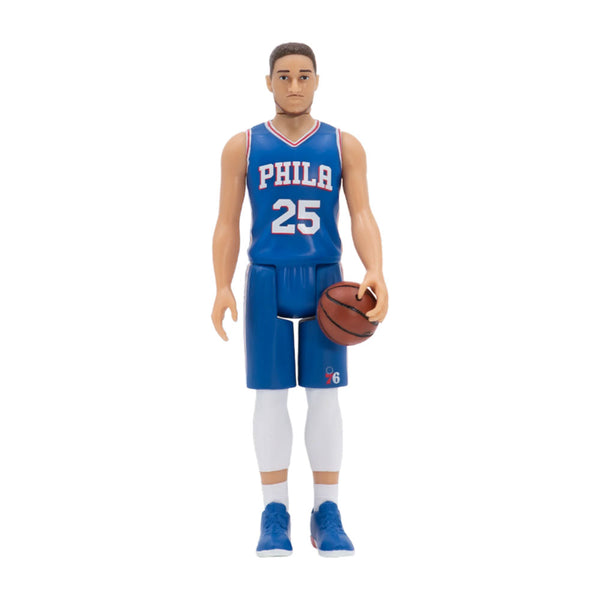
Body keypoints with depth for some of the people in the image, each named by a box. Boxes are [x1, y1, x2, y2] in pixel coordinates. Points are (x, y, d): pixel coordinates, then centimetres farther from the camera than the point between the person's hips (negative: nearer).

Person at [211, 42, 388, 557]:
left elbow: (363, 216, -4)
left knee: (324, 393, 1)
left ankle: (327, 515, 8)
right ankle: (275, 514, 8)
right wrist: (223, 288, -11)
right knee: (271, 393, -1)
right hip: (266, 281, 0)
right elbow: (228, 224, 2)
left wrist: (376, 273, -21)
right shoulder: (243, 147, 4)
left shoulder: (345, 145, 5)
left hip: (326, 281, 1)